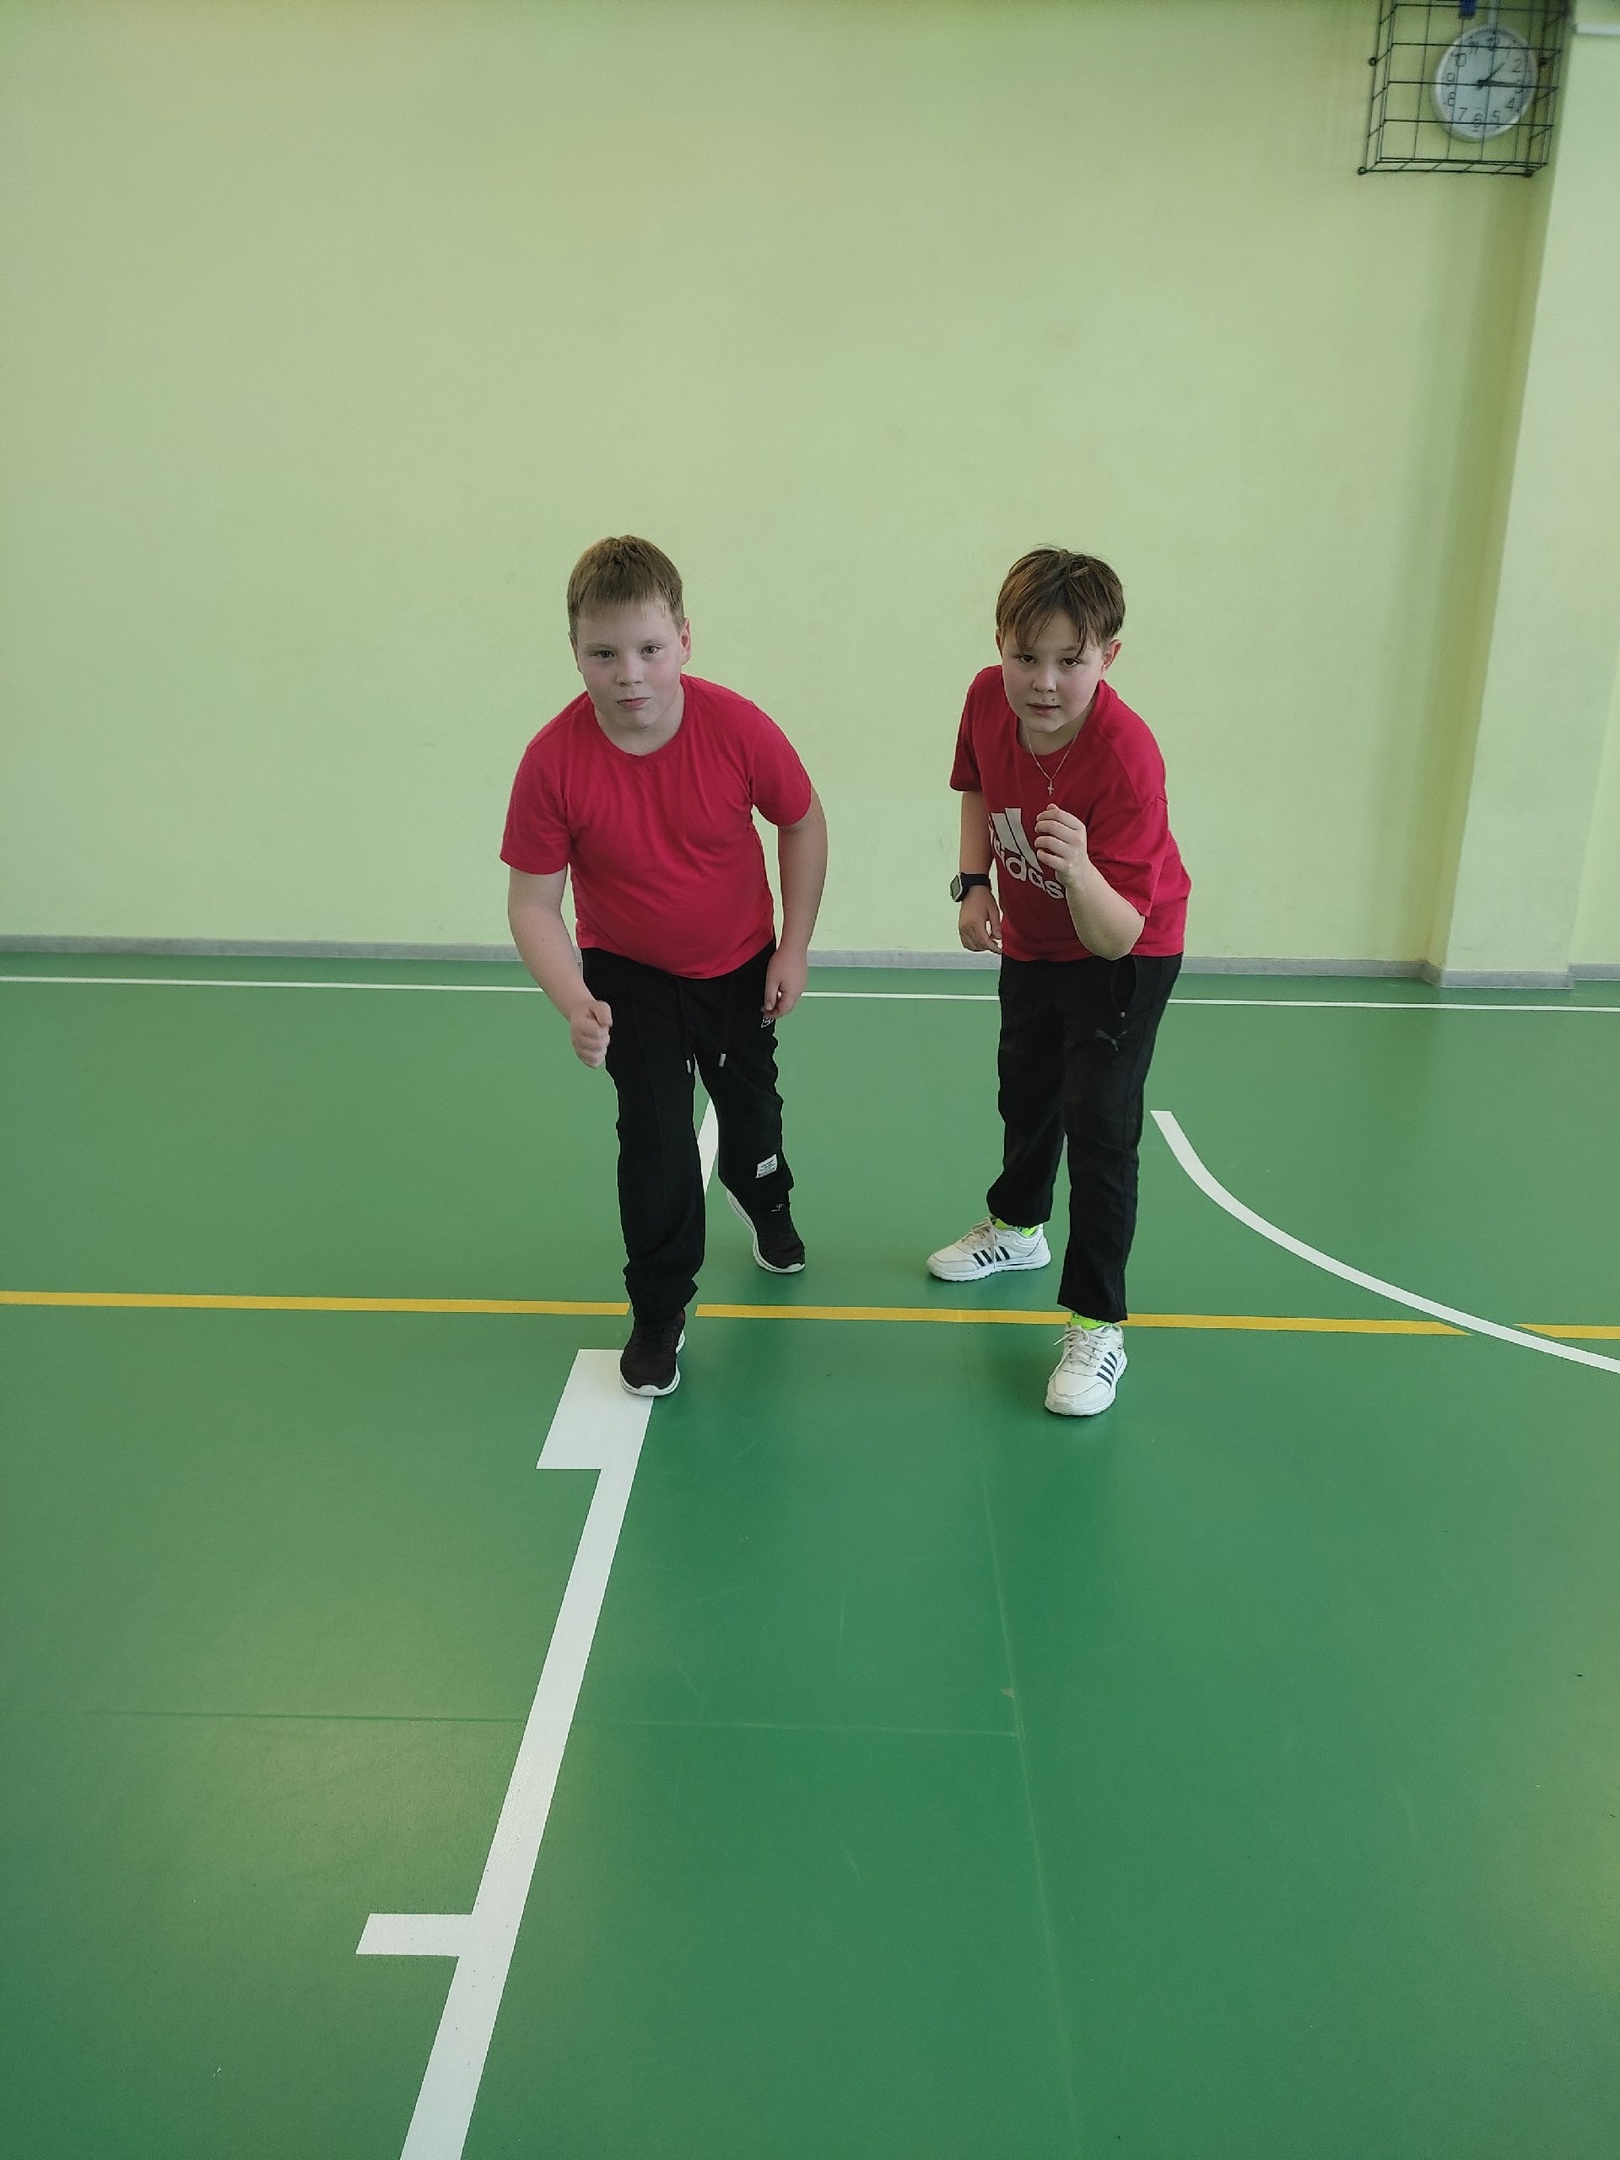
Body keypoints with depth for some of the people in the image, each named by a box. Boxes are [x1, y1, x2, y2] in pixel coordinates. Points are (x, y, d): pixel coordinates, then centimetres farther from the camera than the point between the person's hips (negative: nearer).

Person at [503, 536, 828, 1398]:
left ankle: (765, 1206, 58)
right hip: (628, 973, -2)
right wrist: (575, 1004, -36)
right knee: (654, 1133, -8)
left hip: (740, 962, 2)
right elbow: (532, 904, -21)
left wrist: (794, 948, -7)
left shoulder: (739, 728, -27)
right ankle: (659, 1312, 13)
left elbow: (803, 824, -9)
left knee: (750, 1103, 23)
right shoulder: (554, 760, -28)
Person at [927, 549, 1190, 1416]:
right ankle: (1018, 1225, 52)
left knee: (1099, 1125, -10)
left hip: (1124, 954, -6)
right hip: (1030, 941, 6)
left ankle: (1096, 1327, 5)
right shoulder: (988, 698, -21)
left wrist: (1079, 870, -55)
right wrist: (973, 882, -10)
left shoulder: (1126, 759, -36)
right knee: (1023, 1091, 24)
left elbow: (1118, 937, -36)